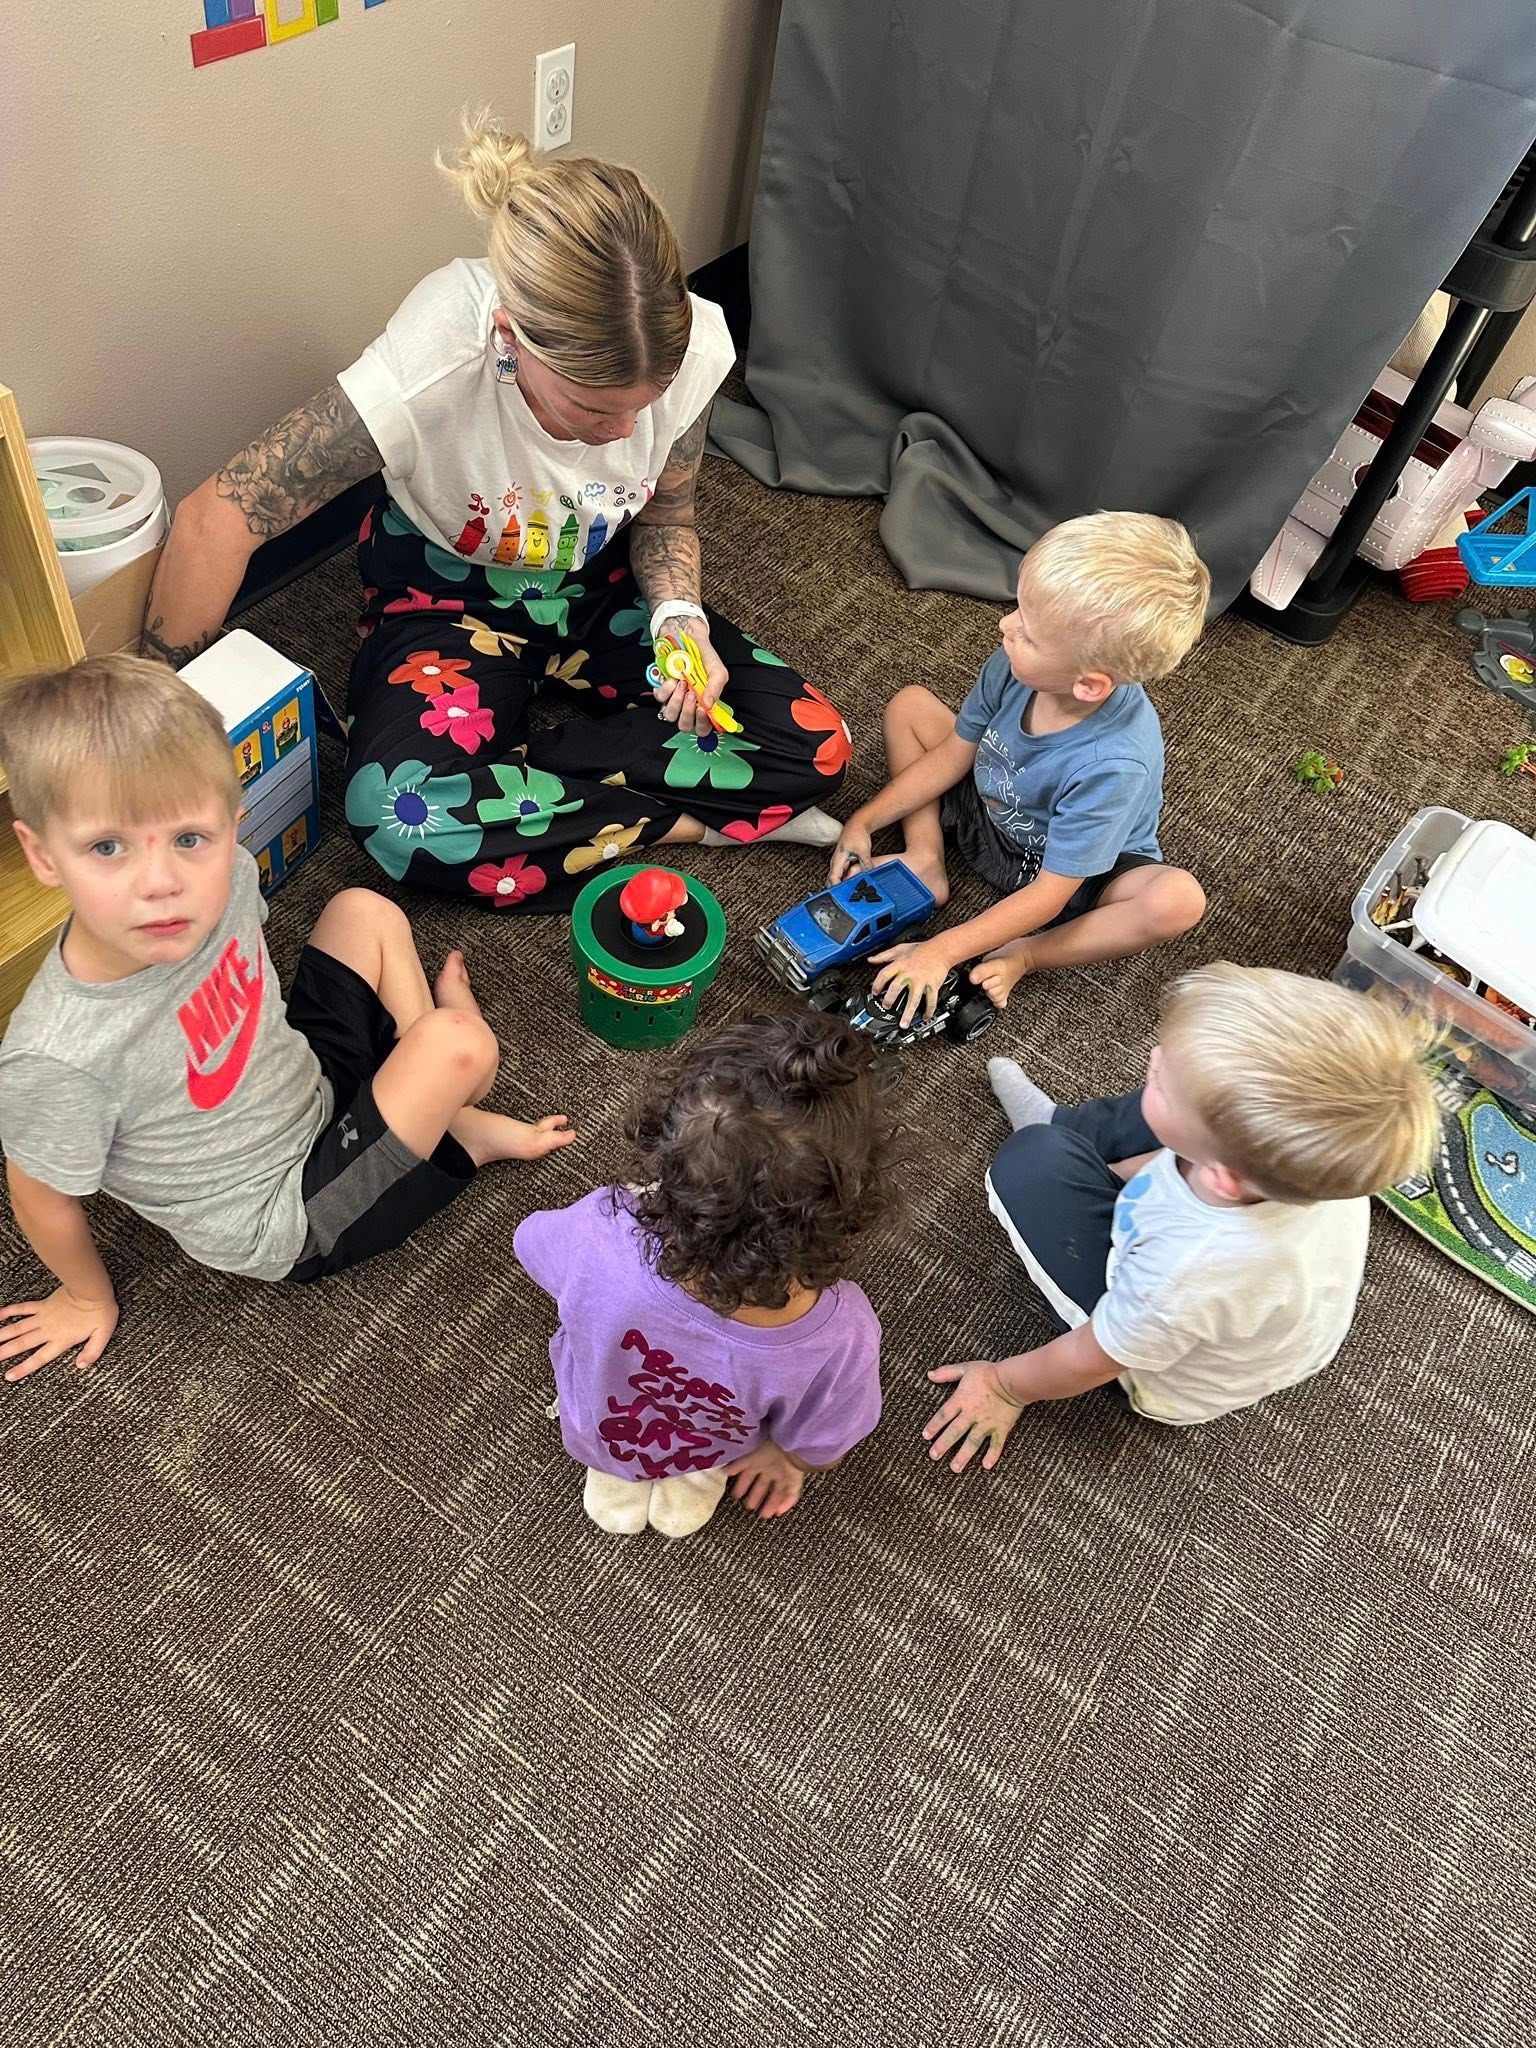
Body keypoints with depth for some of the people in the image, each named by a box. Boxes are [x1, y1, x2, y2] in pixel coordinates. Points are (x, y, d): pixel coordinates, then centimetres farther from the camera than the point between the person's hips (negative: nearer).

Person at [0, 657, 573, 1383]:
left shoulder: (227, 872, -20)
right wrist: (90, 1299, 2)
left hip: (311, 1085, 6)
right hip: (289, 1225, -6)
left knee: (363, 911, 4)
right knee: (455, 1047, -20)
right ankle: (458, 1137, 17)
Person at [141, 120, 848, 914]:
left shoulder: (692, 342, -24)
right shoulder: (431, 365, -34)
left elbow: (666, 514, -3)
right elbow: (215, 519, -28)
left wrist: (679, 618, -24)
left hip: (599, 582, 3)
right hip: (451, 593, -3)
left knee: (815, 748, -15)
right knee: (405, 815, -34)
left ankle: (512, 771, -12)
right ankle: (696, 818, -16)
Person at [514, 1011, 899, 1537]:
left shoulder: (602, 1234, -43)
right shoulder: (840, 1339, -42)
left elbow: (532, 1243, -16)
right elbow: (818, 1450, -19)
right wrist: (785, 1455, 6)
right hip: (712, 1448, 0)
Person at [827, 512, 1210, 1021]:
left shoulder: (1114, 763, -40)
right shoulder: (1015, 667, -25)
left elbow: (1050, 893, -32)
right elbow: (952, 754, -6)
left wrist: (942, 951, -33)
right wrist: (863, 822, -6)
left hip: (1079, 871, -5)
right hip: (991, 815, 5)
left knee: (1178, 898, -36)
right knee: (908, 705, -1)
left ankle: (1020, 957, -19)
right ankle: (926, 861, -7)